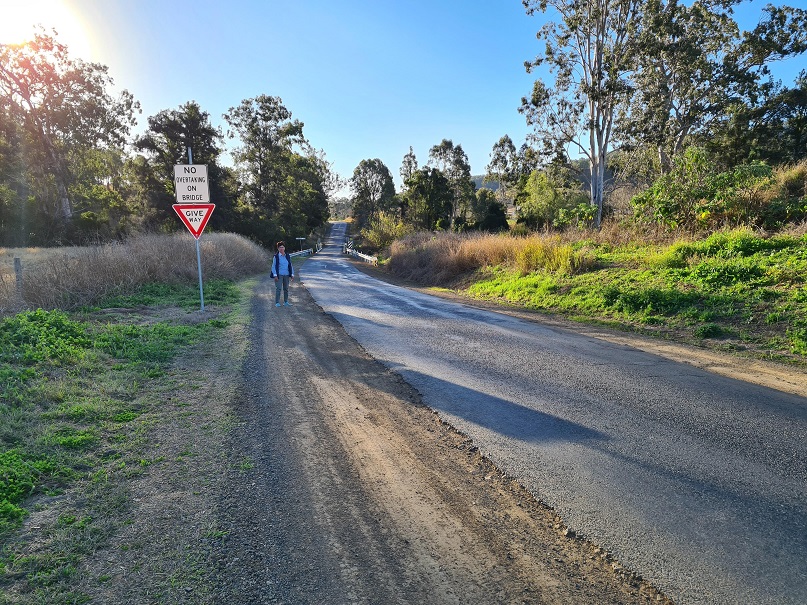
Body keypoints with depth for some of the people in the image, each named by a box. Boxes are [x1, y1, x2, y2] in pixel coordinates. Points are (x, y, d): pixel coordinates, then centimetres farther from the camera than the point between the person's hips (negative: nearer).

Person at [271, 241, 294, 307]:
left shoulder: (288, 256, 8)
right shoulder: (276, 257, -3)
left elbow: (290, 266, 12)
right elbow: (273, 266, -4)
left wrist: (292, 275, 7)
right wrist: (275, 275, -12)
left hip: (286, 275, 4)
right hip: (279, 275, -4)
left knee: (286, 289, 9)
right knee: (278, 288, -7)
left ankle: (286, 302, 19)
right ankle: (277, 302, -1)